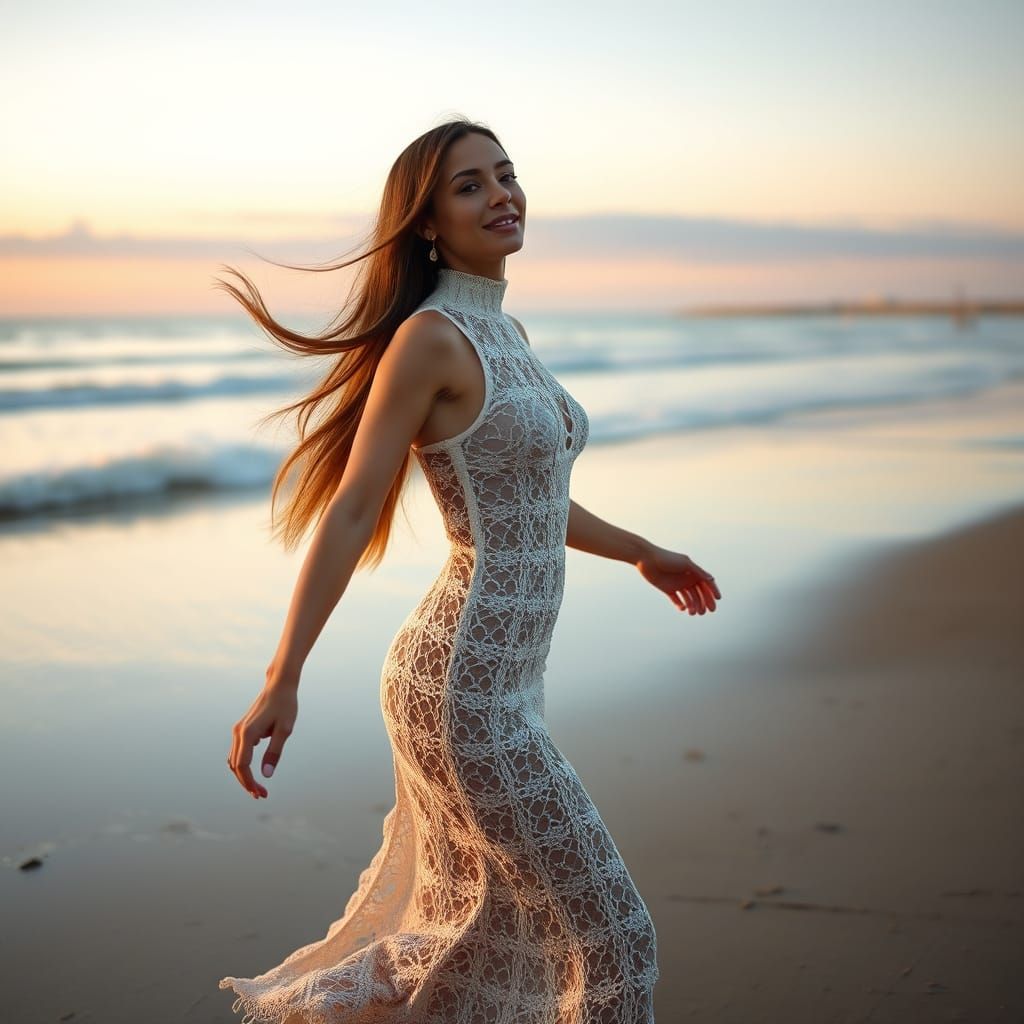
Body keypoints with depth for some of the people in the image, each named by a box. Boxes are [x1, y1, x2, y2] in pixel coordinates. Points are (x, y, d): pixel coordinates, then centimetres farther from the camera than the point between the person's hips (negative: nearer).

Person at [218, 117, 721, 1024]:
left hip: (502, 678, 9)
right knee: (615, 936, 0)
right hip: (465, 692, -9)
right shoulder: (429, 337, -13)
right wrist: (283, 679, -20)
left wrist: (639, 552, 35)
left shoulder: (508, 333, 13)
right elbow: (351, 510, -16)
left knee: (478, 936, 21)